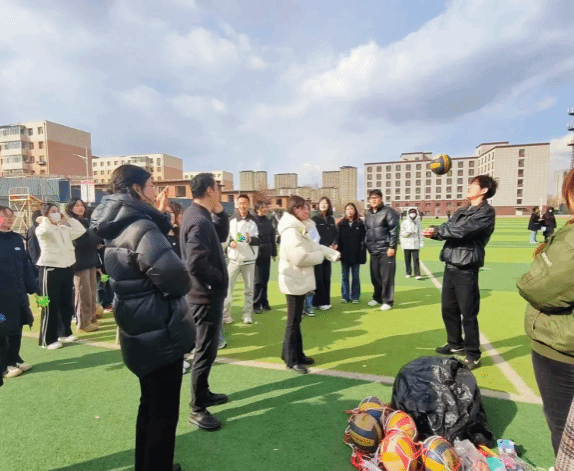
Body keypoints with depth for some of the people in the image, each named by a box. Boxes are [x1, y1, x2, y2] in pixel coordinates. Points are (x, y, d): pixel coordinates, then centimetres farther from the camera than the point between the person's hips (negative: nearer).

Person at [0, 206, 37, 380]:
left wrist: (32, 287, 10)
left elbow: (27, 264, 10)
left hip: (18, 293, 6)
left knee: (17, 328, 15)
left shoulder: (17, 239, 8)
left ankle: (14, 359, 29)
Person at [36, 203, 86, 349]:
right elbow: (46, 229, -28)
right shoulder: (41, 229, -6)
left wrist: (68, 218, 5)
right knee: (50, 305, -2)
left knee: (66, 303, 14)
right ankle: (48, 339, 7)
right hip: (50, 269, -6)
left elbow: (81, 230, 5)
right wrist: (45, 219, -8)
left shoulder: (65, 229, 12)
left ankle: (66, 332, 27)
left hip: (67, 268, 6)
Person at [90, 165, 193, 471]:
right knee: (164, 411, 7)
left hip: (141, 330, 10)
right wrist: (182, 284, -10)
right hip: (160, 331, -10)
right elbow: (175, 278, -32)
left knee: (150, 404, 25)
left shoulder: (118, 227, 8)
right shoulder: (140, 227, -21)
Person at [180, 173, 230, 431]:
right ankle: (197, 408, 17)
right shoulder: (199, 221, -24)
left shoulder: (198, 215, 8)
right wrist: (219, 277, -16)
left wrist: (219, 211, 0)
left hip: (206, 293, 10)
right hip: (206, 294, -10)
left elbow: (222, 235, 13)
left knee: (206, 346, 22)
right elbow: (196, 263, -33)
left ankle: (203, 393, 38)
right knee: (206, 350, 2)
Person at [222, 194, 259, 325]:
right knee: (227, 287, -3)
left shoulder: (253, 222, 2)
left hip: (249, 260, 0)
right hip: (234, 260, 0)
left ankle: (248, 315, 20)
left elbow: (258, 240, -3)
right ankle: (225, 314, 10)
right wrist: (230, 242, -15)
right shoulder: (231, 221, 4)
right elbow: (225, 238, 6)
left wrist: (250, 239, -23)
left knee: (249, 289, 7)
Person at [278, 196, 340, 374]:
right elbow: (301, 258, -28)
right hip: (294, 281, -10)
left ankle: (297, 354, 30)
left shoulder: (300, 229, 14)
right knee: (293, 322, 1)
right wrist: (320, 256, -13)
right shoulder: (291, 232, -22)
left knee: (296, 320, 18)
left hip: (300, 280, 10)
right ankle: (292, 360, 14)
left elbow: (313, 246, 14)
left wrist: (333, 253, 2)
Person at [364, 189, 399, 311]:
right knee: (375, 276, 12)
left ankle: (387, 301, 8)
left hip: (386, 250, -6)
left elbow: (394, 230, -11)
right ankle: (377, 298, 27)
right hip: (373, 251, 6)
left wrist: (392, 247, -16)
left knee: (387, 276, -3)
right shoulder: (368, 214, 16)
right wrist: (368, 246, 14)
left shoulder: (388, 211, -5)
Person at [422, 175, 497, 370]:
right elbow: (447, 228, 9)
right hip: (450, 266, 8)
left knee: (468, 313, -1)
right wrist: (434, 231, -14)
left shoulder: (486, 211, -7)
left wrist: (436, 230, -8)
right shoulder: (461, 211, 18)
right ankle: (455, 344, 35)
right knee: (448, 308, 16)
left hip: (466, 269, -7)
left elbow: (463, 230, -20)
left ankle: (473, 355, 14)